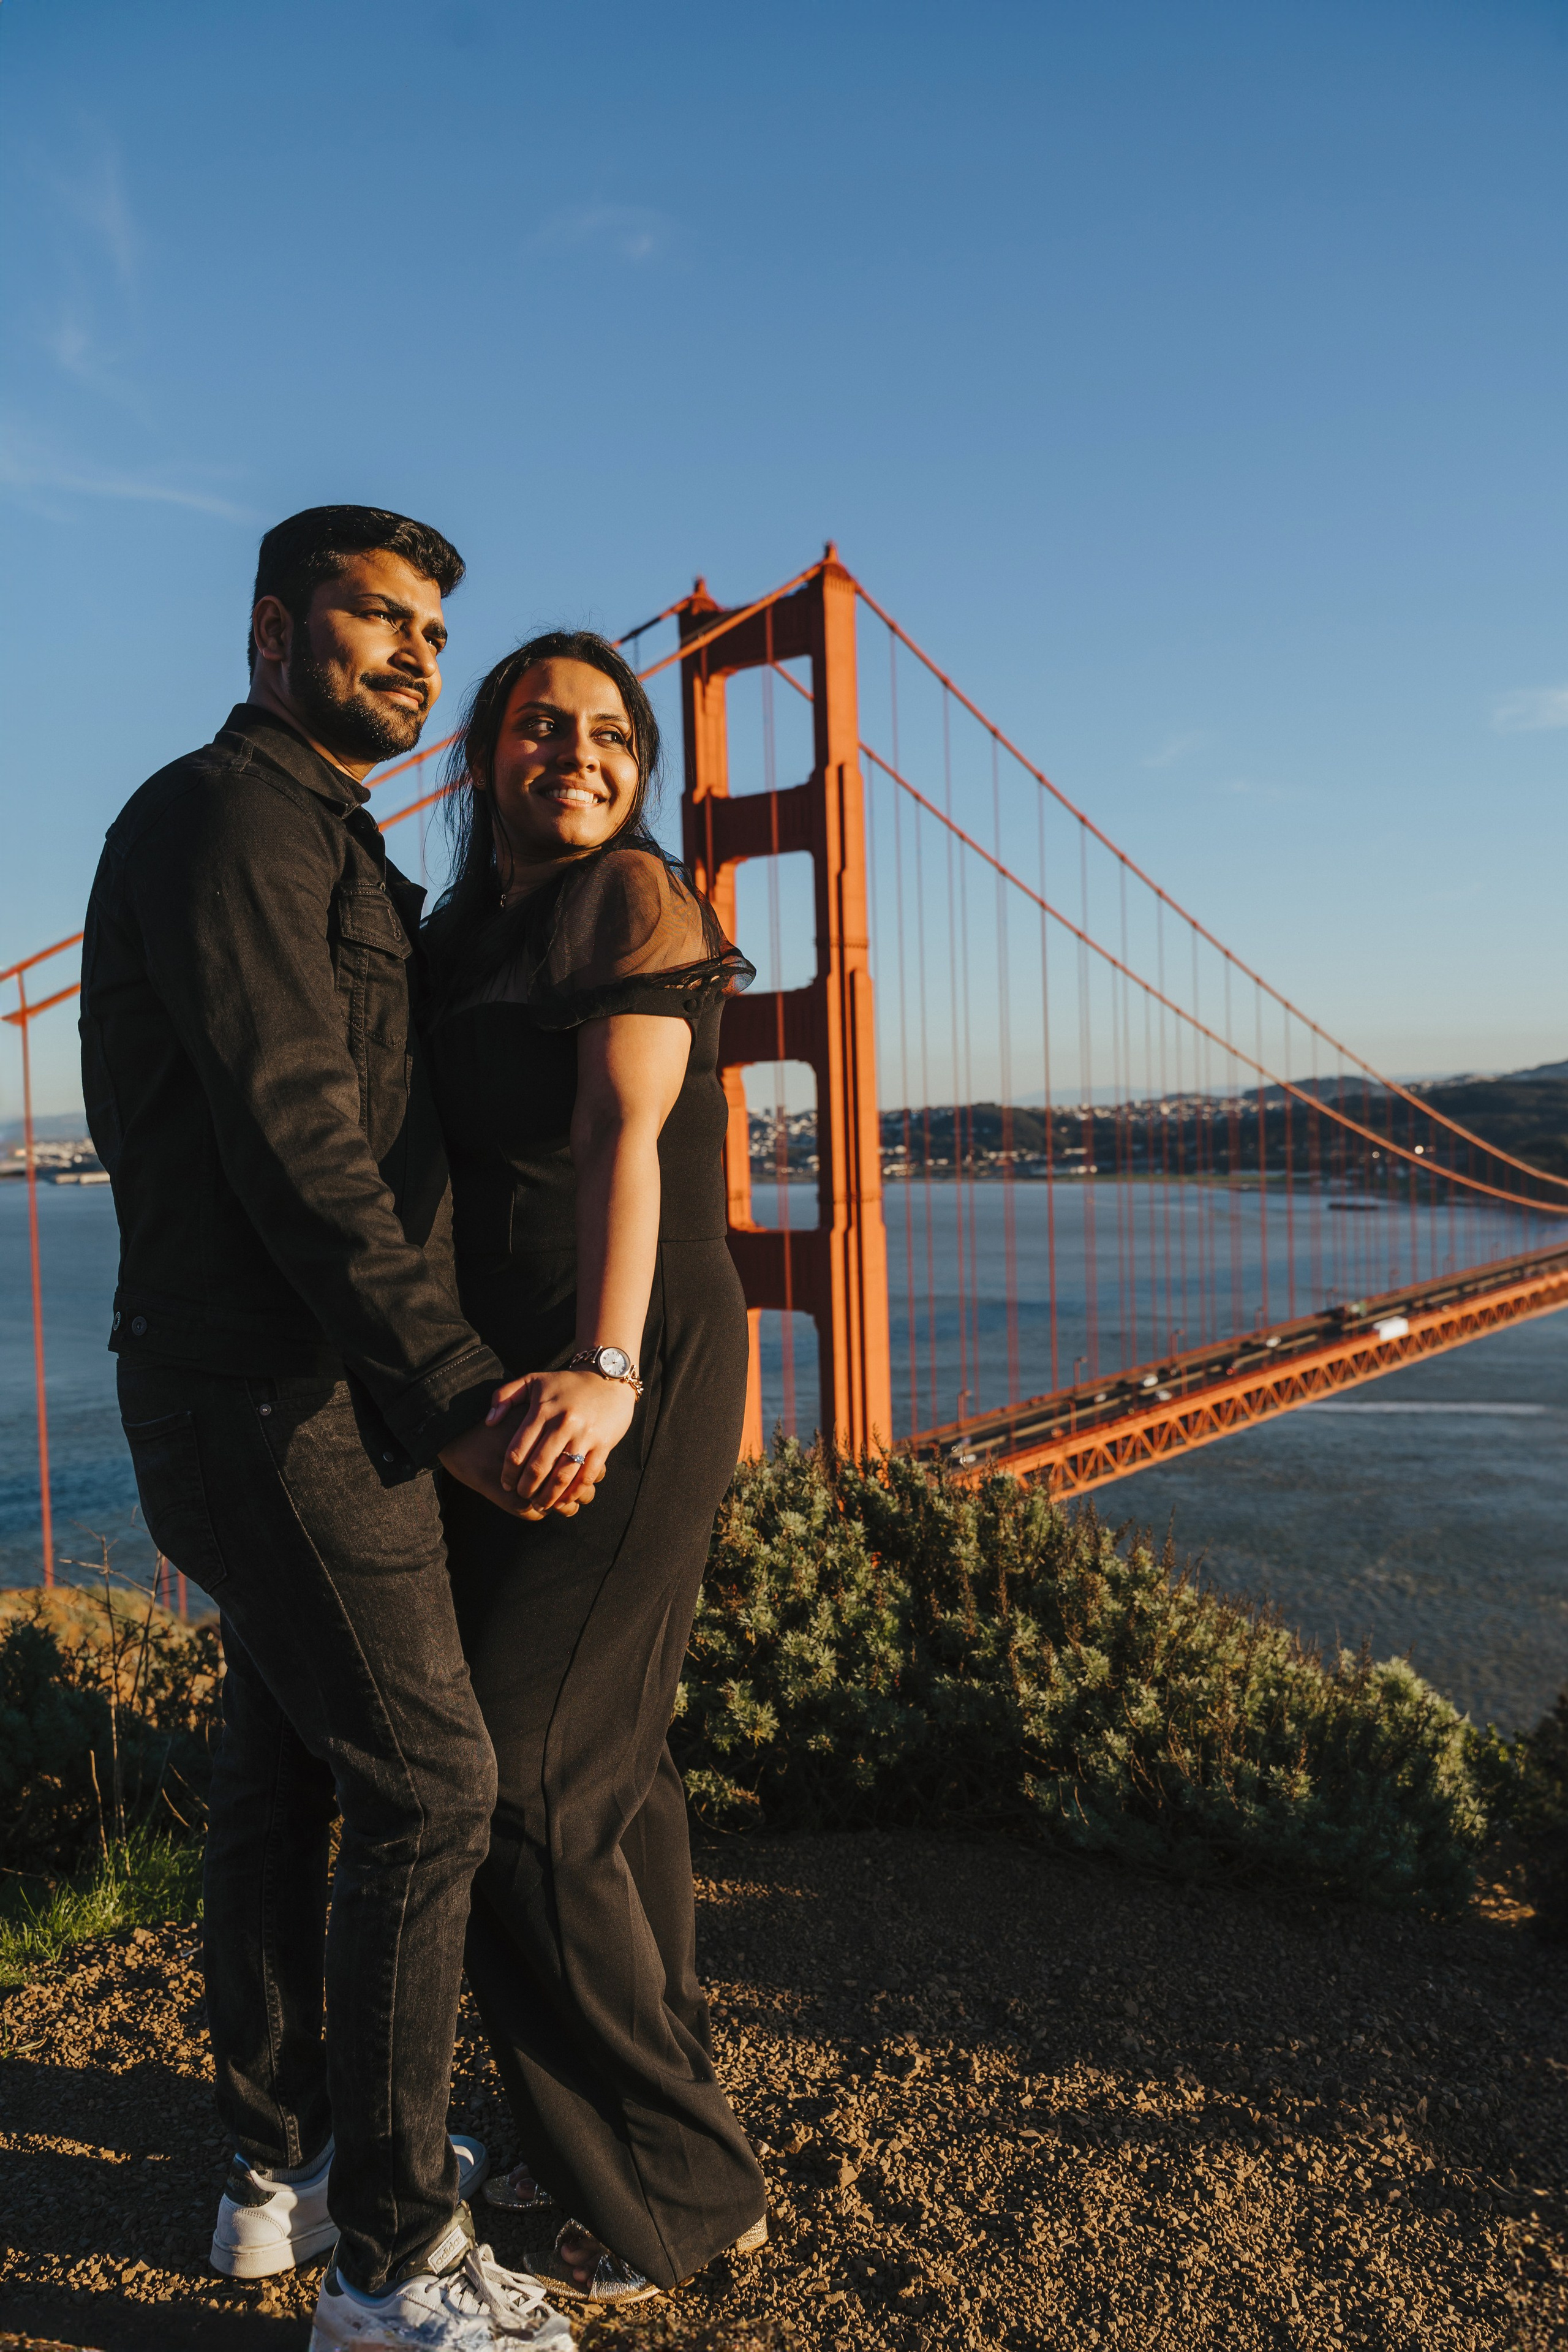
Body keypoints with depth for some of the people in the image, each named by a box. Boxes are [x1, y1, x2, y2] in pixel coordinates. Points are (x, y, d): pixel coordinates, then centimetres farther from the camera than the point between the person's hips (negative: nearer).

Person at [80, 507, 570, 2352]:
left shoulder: (324, 842, 20)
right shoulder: (229, 816, -12)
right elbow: (292, 1143, -22)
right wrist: (459, 1389, -22)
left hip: (284, 1389, 10)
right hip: (280, 1398, -10)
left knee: (284, 1772, 17)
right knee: (425, 1787, -4)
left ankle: (278, 2166, 35)